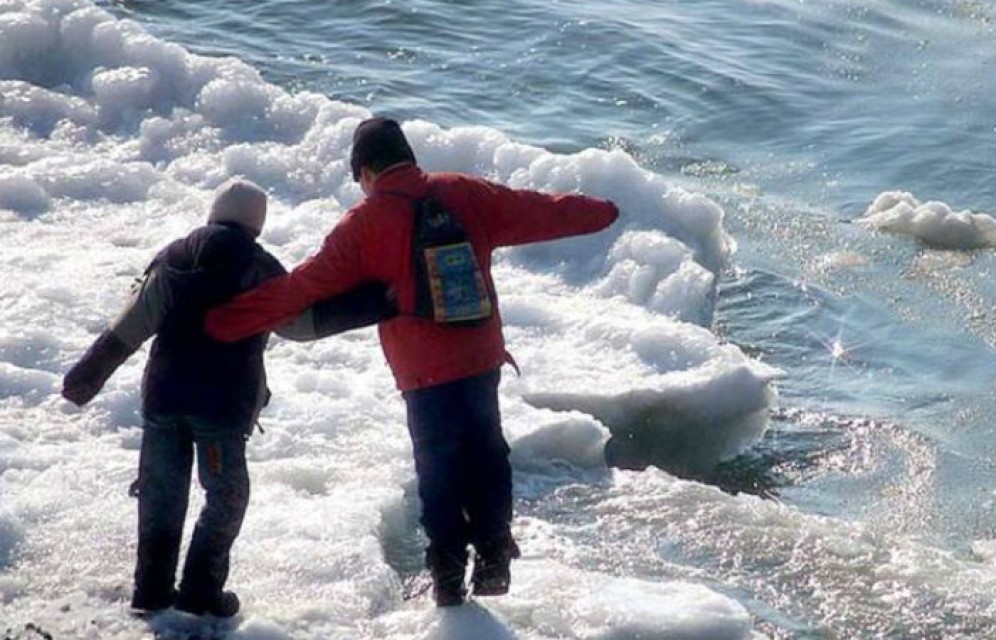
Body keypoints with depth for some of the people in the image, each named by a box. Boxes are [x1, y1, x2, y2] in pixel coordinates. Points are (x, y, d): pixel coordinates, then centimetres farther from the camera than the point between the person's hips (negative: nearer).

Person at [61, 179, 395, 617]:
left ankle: (152, 588, 12)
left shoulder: (173, 259, 7)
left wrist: (91, 371, 4)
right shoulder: (258, 269, -4)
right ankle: (201, 590, 3)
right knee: (226, 496, 9)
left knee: (161, 493, 14)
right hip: (223, 405, -4)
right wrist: (377, 303, -10)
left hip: (163, 396, 4)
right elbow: (305, 321, -9)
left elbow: (134, 322, 1)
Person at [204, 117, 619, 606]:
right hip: (483, 358, 3)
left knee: (438, 466, 8)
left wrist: (225, 323, -5)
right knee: (486, 450, 18)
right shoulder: (465, 195, 1)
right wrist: (599, 212, 29)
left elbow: (304, 286, -10)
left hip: (425, 372, -3)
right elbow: (539, 212, 11)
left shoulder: (366, 223, -10)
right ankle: (494, 551, 17)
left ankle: (449, 572, 12)